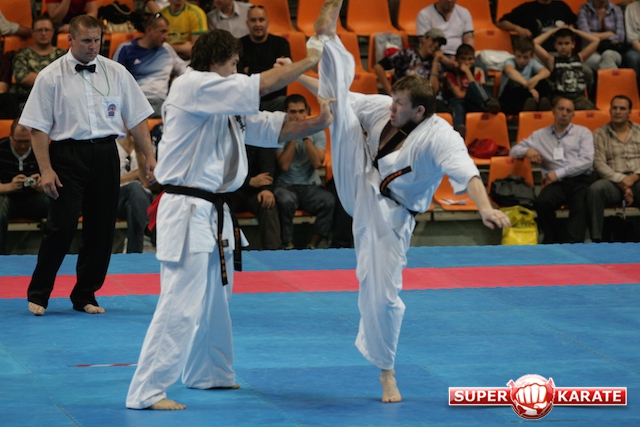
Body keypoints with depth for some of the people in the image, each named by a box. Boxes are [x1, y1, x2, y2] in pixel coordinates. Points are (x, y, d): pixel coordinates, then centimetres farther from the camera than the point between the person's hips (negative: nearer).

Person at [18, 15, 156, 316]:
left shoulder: (116, 73, 6)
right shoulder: (52, 76, -2)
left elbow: (137, 118, 10)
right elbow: (38, 127, -2)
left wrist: (149, 156, 3)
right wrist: (46, 170, -9)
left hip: (105, 156, 4)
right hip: (68, 156, -3)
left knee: (101, 229, 6)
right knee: (62, 227, -8)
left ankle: (85, 295, 20)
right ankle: (38, 295, 6)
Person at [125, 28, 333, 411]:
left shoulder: (226, 103, 15)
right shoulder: (192, 87, -14)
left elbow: (272, 129, 16)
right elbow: (261, 86, -19)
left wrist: (315, 123, -2)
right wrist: (308, 61, -7)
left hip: (213, 213, 10)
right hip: (187, 211, -10)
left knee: (215, 300, 22)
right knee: (181, 304, -13)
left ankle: (208, 374, 39)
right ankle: (146, 392, -10)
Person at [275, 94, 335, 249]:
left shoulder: (317, 133, 5)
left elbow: (317, 163, -11)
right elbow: (284, 165, -14)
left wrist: (306, 136, -13)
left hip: (310, 186, 2)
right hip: (286, 186, -2)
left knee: (329, 201, -30)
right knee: (286, 201, -38)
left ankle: (313, 245, -17)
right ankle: (288, 245, -21)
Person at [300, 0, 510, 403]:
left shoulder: (438, 136, -27)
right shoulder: (383, 109, -6)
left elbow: (464, 169, -44)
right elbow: (339, 98, 9)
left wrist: (485, 207, -61)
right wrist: (300, 76, 12)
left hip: (388, 216, -4)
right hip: (359, 186, 5)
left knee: (382, 293, -2)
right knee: (343, 113, -10)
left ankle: (387, 372, 18)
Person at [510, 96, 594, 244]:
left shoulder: (583, 133, 17)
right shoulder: (540, 135, 23)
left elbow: (587, 160, 4)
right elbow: (514, 151, 25)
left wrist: (558, 173, -5)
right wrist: (527, 151, 0)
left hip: (580, 180, -1)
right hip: (556, 183, 2)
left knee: (580, 206, -35)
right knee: (542, 202, -32)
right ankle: (555, 241, -17)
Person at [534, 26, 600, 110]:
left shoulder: (580, 58, 17)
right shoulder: (551, 60, 11)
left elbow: (596, 41, 18)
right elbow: (534, 44, 4)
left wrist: (575, 31, 21)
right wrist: (552, 32, 14)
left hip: (579, 96, 2)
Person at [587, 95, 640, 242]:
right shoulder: (600, 134, 13)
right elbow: (599, 164, 0)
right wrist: (621, 181, -13)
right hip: (612, 182, -1)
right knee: (594, 190, -35)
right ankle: (596, 239, -34)